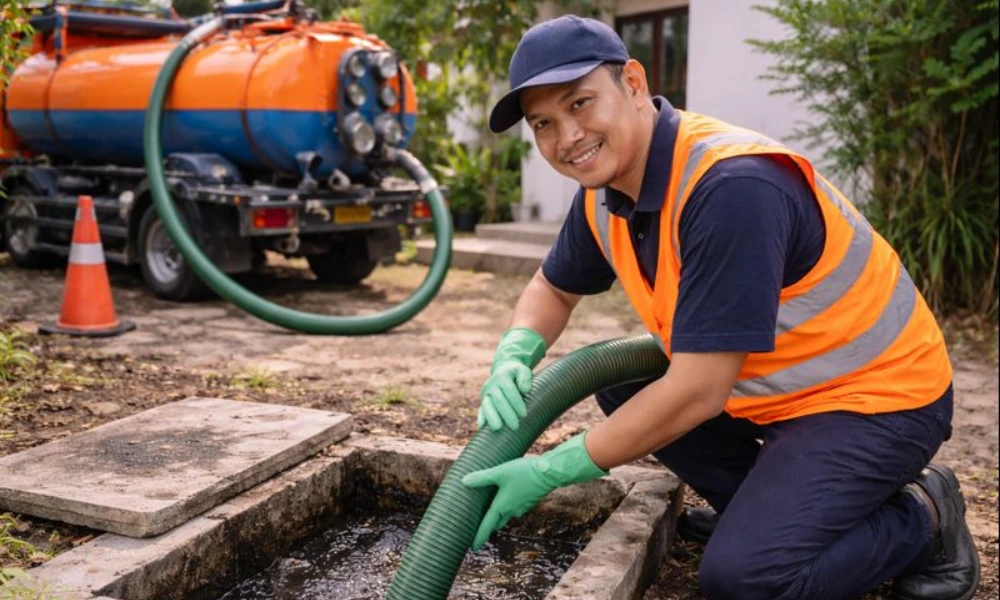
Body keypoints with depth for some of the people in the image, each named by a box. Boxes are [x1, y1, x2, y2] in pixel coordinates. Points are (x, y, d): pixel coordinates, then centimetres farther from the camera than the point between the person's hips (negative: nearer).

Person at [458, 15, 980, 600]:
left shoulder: (731, 185, -31)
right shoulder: (605, 192, -4)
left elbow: (698, 392, -31)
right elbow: (552, 289, 14)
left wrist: (552, 472, -22)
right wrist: (514, 356, -9)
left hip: (877, 396, -8)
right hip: (772, 388, 9)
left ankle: (920, 516, 4)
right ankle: (767, 502, 11)